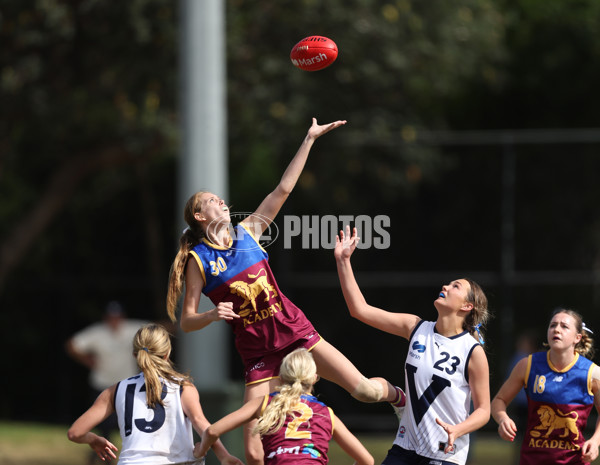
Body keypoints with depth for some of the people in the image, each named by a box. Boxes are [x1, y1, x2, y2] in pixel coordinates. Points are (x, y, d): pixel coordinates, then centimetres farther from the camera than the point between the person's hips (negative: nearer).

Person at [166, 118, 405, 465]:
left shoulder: (247, 232, 7)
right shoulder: (198, 260, -2)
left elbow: (283, 189, 5)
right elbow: (187, 321, -3)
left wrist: (310, 139, 3)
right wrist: (213, 315, -24)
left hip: (296, 332, 3)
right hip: (259, 355, -3)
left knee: (364, 390, -8)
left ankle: (396, 395, 26)